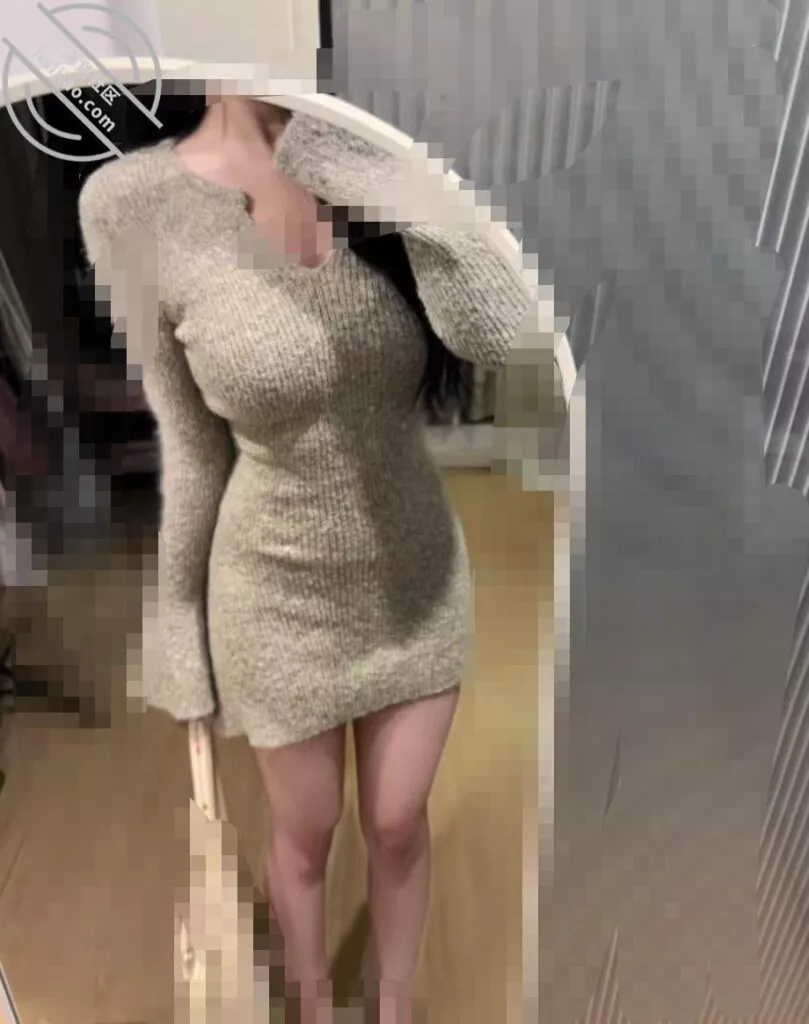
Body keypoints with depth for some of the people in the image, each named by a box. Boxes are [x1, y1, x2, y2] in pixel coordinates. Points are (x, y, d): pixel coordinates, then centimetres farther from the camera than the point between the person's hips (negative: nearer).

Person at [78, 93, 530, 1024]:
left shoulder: (377, 171, -11)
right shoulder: (133, 203, -19)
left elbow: (497, 336, -29)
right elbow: (192, 454, -10)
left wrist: (349, 150, -31)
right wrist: (180, 643, -2)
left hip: (417, 576, 3)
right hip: (284, 597, -2)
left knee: (398, 828, 18)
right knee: (305, 835, 19)